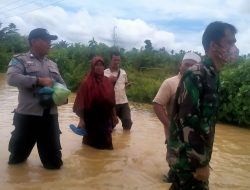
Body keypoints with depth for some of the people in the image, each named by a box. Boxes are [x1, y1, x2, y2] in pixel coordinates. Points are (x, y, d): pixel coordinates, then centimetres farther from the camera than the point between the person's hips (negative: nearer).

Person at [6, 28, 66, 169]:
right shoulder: (20, 60, -2)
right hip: (28, 114, -4)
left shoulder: (52, 64, 16)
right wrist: (39, 80, -23)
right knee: (18, 153, 13)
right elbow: (12, 78, -19)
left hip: (50, 114, 5)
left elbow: (62, 84, 19)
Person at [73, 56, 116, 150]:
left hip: (106, 118, 5)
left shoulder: (107, 81, 4)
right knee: (92, 143, 8)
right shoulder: (86, 82, -11)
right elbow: (81, 102, -12)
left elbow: (112, 100, 9)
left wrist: (114, 115, 11)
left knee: (105, 143, 13)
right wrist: (81, 119, -15)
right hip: (91, 119, -5)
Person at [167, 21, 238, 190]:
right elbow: (188, 122, -24)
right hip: (188, 157, -8)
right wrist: (201, 163, -19)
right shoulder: (195, 75, -20)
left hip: (198, 154, 8)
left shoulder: (213, 75, 8)